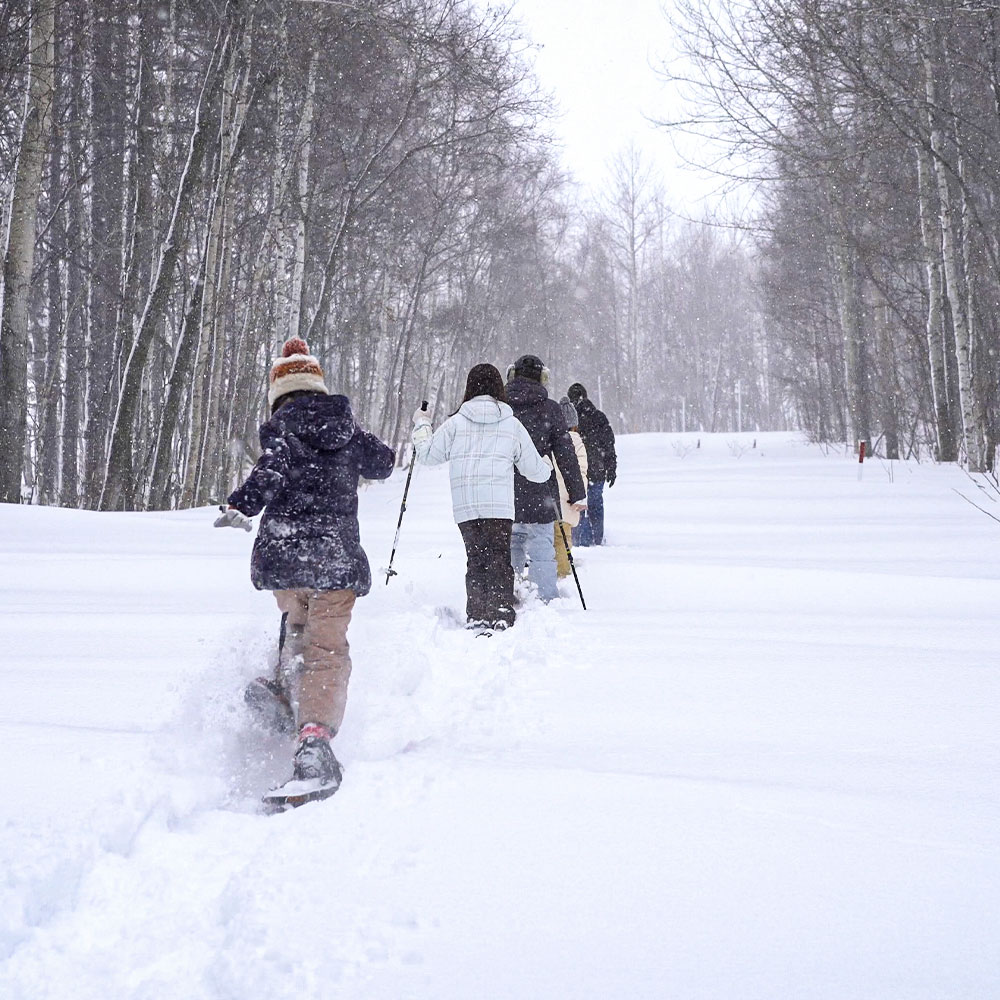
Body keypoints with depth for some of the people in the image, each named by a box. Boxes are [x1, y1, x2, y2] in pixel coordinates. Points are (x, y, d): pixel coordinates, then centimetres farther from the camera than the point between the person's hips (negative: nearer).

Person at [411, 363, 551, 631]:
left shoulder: (456, 423, 5)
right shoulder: (512, 425, 6)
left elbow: (428, 455, 11)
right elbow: (534, 470, 13)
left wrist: (421, 425, 27)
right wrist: (547, 468, 37)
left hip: (465, 506, 1)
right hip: (499, 506, -1)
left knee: (475, 559, 9)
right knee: (499, 559, 0)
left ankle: (477, 615, 2)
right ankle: (500, 614, -12)